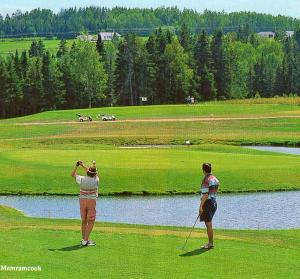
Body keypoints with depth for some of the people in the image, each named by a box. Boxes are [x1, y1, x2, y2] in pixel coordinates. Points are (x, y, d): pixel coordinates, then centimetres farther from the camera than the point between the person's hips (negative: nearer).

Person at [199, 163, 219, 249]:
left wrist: (201, 206, -20)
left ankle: (211, 243, 0)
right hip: (214, 202, 9)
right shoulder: (215, 179, 10)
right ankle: (210, 242, 20)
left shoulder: (205, 180, -17)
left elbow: (205, 195, -22)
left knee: (208, 224, -3)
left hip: (207, 203, -9)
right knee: (209, 223, 16)